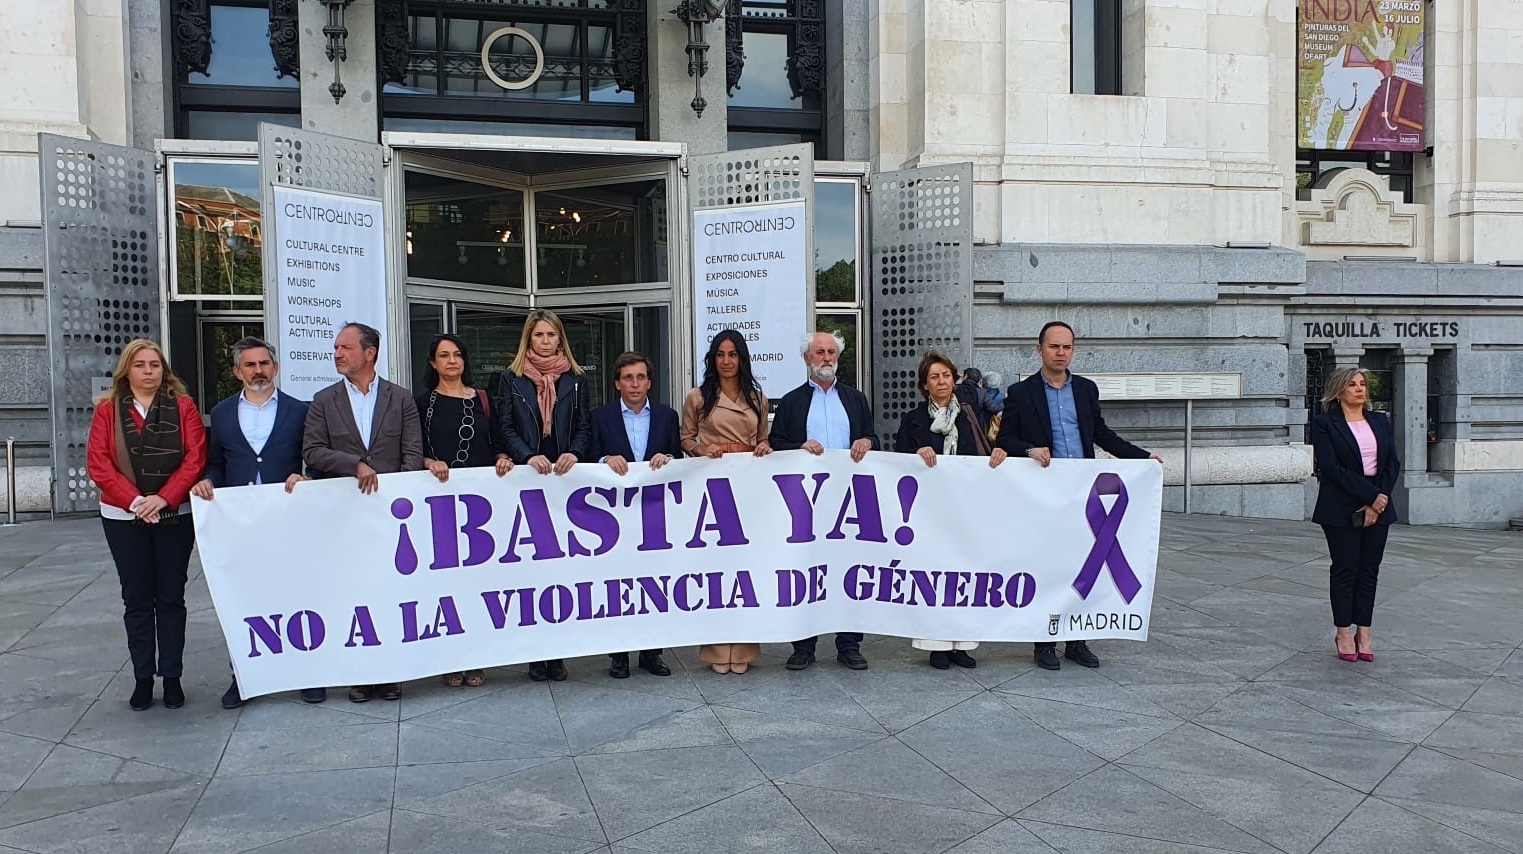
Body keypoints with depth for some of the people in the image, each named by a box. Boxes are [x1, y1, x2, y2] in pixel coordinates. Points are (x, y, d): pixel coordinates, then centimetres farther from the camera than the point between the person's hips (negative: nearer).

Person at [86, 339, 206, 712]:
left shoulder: (183, 406, 2)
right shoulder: (107, 410, 3)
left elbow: (195, 457, -6)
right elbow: (98, 463, -5)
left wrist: (164, 498, -16)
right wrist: (134, 501, -16)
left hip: (175, 516, 0)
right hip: (124, 518, 1)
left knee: (171, 597, 5)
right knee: (137, 599, 7)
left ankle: (172, 676, 13)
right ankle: (142, 678, 14)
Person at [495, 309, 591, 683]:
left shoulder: (575, 379, 12)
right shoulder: (512, 378, 9)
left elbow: (584, 427, 8)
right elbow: (506, 428, 2)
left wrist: (574, 453, -11)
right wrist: (528, 457, -14)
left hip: (566, 478, 1)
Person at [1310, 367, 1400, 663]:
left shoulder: (1379, 421, 11)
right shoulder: (1324, 424, -5)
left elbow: (1393, 464, 6)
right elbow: (1330, 468, -13)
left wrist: (1379, 500, -7)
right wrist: (1370, 495, -16)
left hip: (1378, 508, 4)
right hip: (1341, 511, -4)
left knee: (1369, 569, 6)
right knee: (1345, 569, 1)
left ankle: (1364, 633, 12)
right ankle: (1343, 633, 10)